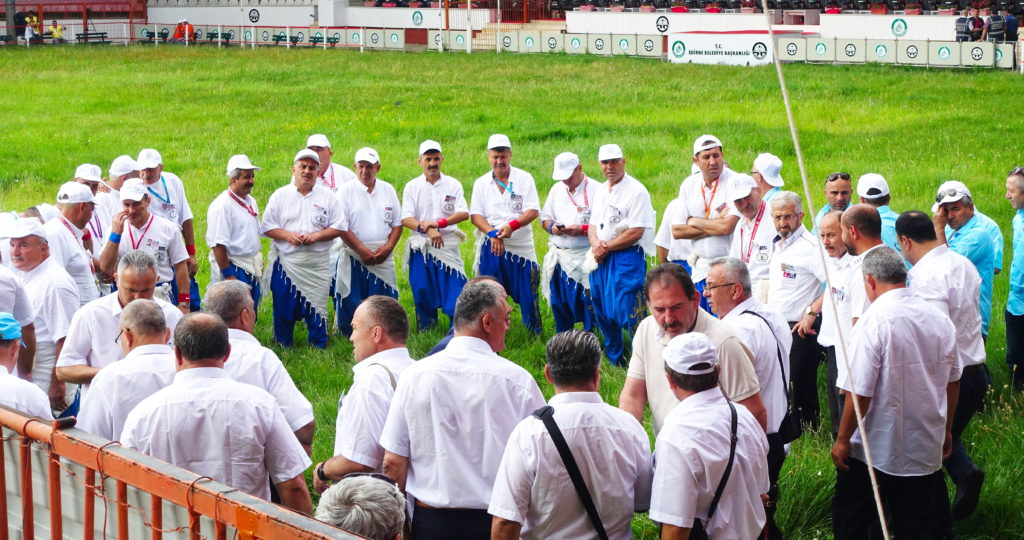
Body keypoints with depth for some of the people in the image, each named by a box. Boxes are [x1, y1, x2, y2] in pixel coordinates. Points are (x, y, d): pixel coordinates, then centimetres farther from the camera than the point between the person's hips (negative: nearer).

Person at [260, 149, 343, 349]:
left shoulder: (328, 197, 6)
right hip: (286, 262, 0)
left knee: (317, 306, 1)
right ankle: (282, 346, 16)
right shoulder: (280, 195, 6)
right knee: (284, 306, 4)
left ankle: (319, 347, 11)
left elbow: (338, 228, 4)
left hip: (317, 264, 0)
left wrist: (316, 236, -12)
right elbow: (266, 227, 4)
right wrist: (288, 235, -13)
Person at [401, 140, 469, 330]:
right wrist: (427, 230, -21)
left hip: (448, 246, 0)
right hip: (421, 248, 1)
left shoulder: (453, 185, 7)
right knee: (422, 292, 3)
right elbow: (406, 218, -4)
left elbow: (464, 213, -4)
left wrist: (439, 223, -17)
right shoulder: (412, 186, 6)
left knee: (455, 291, -6)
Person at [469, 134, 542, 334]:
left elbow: (533, 211, -6)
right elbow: (475, 215, 2)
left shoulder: (524, 178, 3)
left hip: (521, 246, -2)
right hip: (490, 247, 2)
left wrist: (512, 225, -24)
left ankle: (535, 334, 12)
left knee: (527, 294, -1)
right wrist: (492, 233, -17)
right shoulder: (481, 183, 9)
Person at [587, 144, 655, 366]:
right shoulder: (601, 191, 15)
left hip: (626, 259, -8)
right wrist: (595, 243, -5)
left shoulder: (636, 191, -11)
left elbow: (636, 232, -17)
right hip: (600, 260, 8)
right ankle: (614, 360, 29)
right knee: (603, 313, 15)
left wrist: (606, 247, -11)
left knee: (628, 313, -10)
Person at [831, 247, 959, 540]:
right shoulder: (939, 319, 1)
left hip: (876, 450, -5)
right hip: (927, 449, 5)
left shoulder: (873, 322, -19)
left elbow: (859, 392, -20)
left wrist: (842, 440, -8)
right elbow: (952, 381, 13)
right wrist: (946, 430, 26)